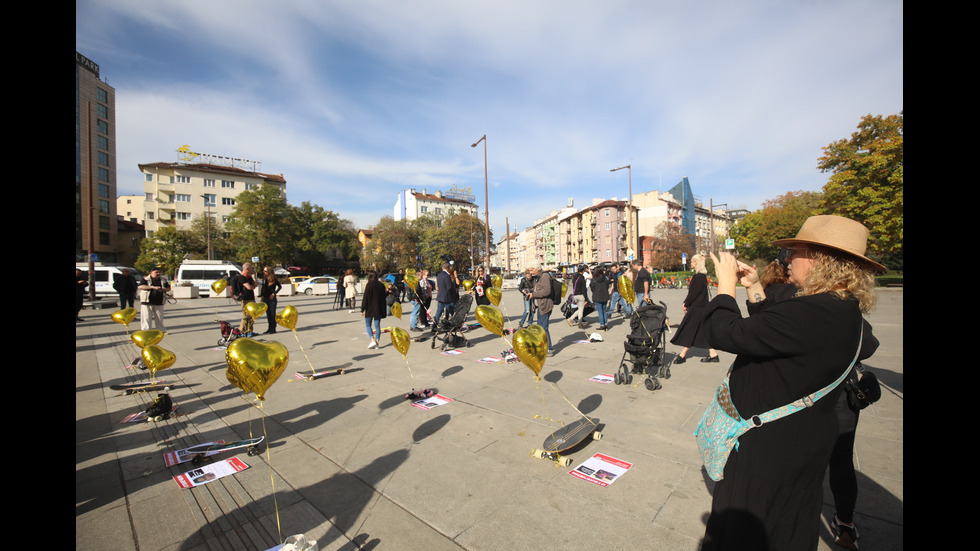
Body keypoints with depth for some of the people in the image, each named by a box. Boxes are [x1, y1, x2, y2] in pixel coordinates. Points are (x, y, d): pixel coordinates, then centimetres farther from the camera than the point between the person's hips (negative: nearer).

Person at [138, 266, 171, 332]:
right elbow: (140, 286, -14)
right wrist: (153, 287, -22)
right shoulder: (145, 278, 0)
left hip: (159, 302, 4)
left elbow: (168, 288, 15)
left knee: (159, 317, 10)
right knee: (146, 317, -4)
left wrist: (163, 289, -8)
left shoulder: (163, 279, 12)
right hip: (147, 302, -4)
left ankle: (161, 330, 20)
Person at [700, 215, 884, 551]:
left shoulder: (813, 314, -32)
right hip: (805, 435, 9)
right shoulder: (843, 310, 2)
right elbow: (776, 330, 12)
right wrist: (754, 288, 6)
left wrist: (726, 284, -18)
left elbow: (726, 334, -32)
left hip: (771, 444, -9)